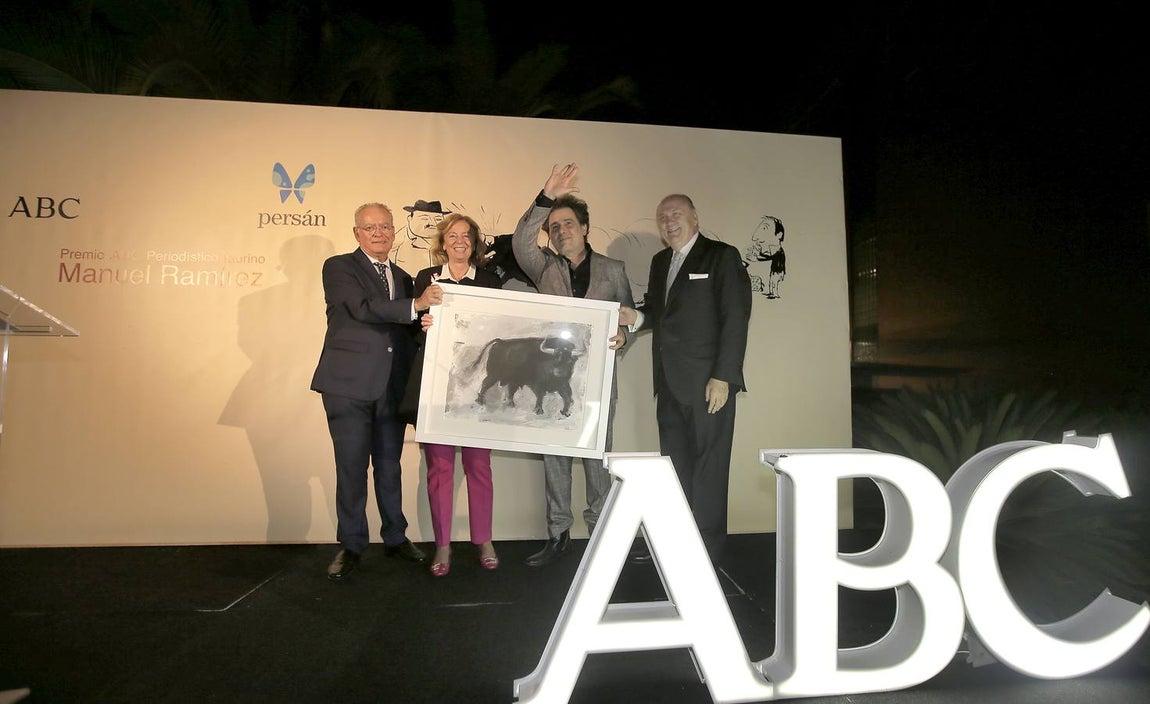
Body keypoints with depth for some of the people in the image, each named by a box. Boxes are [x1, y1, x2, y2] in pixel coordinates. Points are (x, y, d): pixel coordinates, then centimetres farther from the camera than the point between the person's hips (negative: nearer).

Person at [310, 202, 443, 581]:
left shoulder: (403, 278, 17)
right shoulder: (339, 267, 0)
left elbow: (407, 330, 14)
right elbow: (363, 308, -16)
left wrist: (425, 324, -8)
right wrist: (415, 305, -22)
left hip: (392, 387, 5)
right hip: (349, 384, -4)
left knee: (389, 465, 13)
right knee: (351, 467, 2)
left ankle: (395, 537, 29)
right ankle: (351, 545, 18)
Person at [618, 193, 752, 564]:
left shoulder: (722, 256, -3)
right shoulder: (660, 261, 18)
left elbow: (735, 319, -10)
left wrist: (723, 377, -16)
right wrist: (637, 317, 0)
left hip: (708, 382, -6)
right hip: (670, 382, 7)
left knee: (708, 465, 0)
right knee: (674, 462, 10)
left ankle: (707, 545, 10)